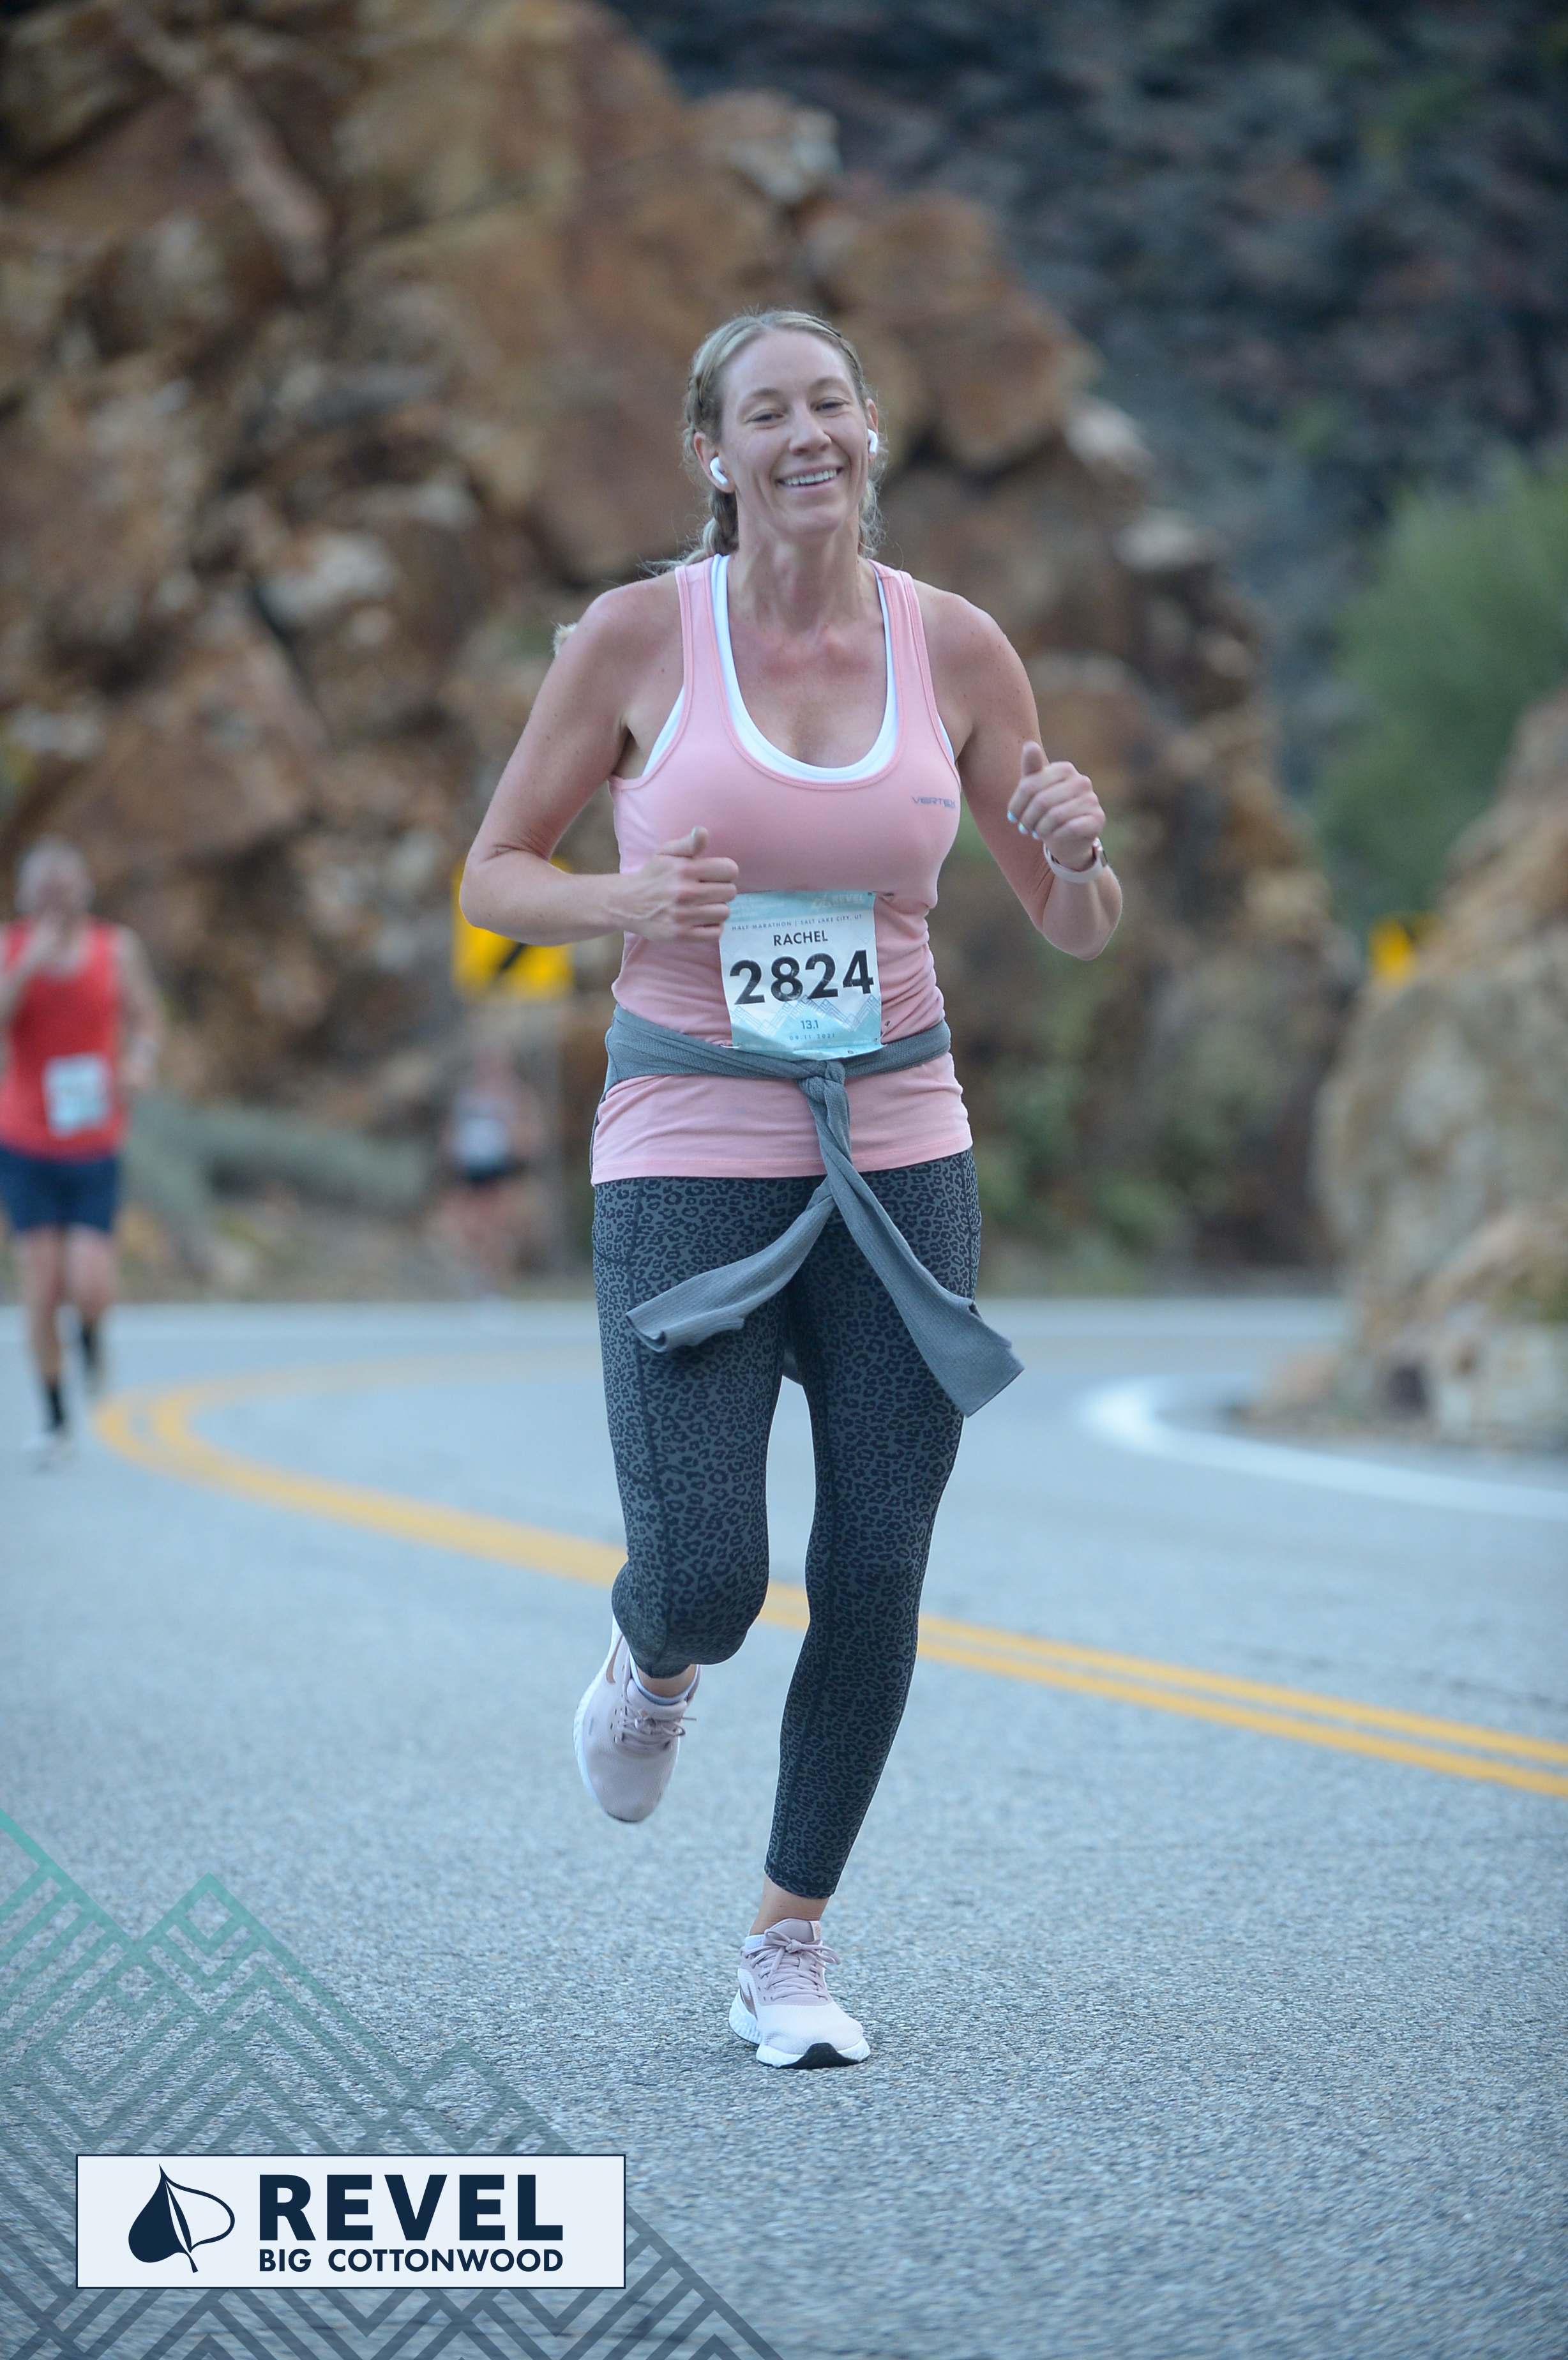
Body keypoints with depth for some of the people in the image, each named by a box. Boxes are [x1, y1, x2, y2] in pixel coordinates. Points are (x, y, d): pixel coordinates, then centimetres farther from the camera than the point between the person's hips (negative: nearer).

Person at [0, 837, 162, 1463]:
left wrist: (140, 1059, -12)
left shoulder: (118, 949, 0)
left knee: (90, 1288, -11)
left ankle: (91, 1337, 27)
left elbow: (146, 1022, 9)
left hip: (95, 1148, 0)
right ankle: (55, 1418, 14)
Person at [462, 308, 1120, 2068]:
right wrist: (633, 903, -17)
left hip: (898, 1149, 2)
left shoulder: (955, 649, 1)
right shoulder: (637, 636, -5)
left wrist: (1080, 848, -16)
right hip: (688, 1149, -2)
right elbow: (494, 873, 4)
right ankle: (650, 1664, 29)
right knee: (703, 1584, -10)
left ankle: (789, 1950, 18)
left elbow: (1078, 934, 7)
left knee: (874, 1581, 1)